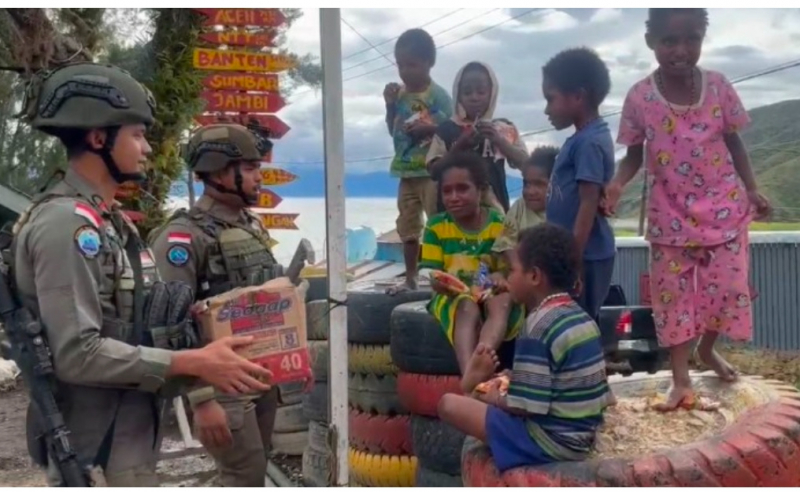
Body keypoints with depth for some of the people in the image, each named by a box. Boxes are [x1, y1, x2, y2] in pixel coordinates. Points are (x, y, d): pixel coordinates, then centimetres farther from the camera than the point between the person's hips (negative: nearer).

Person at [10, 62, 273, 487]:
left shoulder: (109, 221, 11)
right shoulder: (64, 224, -19)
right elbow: (78, 353, -26)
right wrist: (194, 363, -25)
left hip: (126, 431, 9)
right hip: (90, 447, -9)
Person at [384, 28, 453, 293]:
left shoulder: (438, 95, -10)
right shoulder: (400, 94, 7)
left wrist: (429, 128, -27)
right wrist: (390, 105, -1)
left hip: (432, 172, -6)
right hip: (406, 172, 6)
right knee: (408, 227, 13)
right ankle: (410, 278, 24)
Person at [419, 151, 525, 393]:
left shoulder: (500, 224, 1)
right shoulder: (437, 226, 0)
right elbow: (433, 277, -2)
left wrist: (502, 278, -24)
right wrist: (442, 283, -26)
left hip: (491, 292, 1)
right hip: (453, 297, -1)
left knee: (501, 302, -35)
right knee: (468, 308, -36)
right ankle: (469, 375, -57)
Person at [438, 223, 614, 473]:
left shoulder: (539, 327, -21)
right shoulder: (582, 319, 5)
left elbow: (525, 406, -22)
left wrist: (493, 398, -2)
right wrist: (514, 380, 13)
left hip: (550, 440, -9)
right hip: (582, 435, 9)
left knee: (449, 404, -12)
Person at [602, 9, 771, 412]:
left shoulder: (718, 85, -7)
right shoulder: (639, 97, -11)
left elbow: (733, 143, 3)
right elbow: (635, 154, -2)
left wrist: (752, 189, -4)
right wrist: (617, 183, -20)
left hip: (724, 207, 1)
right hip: (670, 214, -1)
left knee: (727, 286, 5)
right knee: (672, 294, 4)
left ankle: (708, 349, 34)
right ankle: (681, 379, 15)